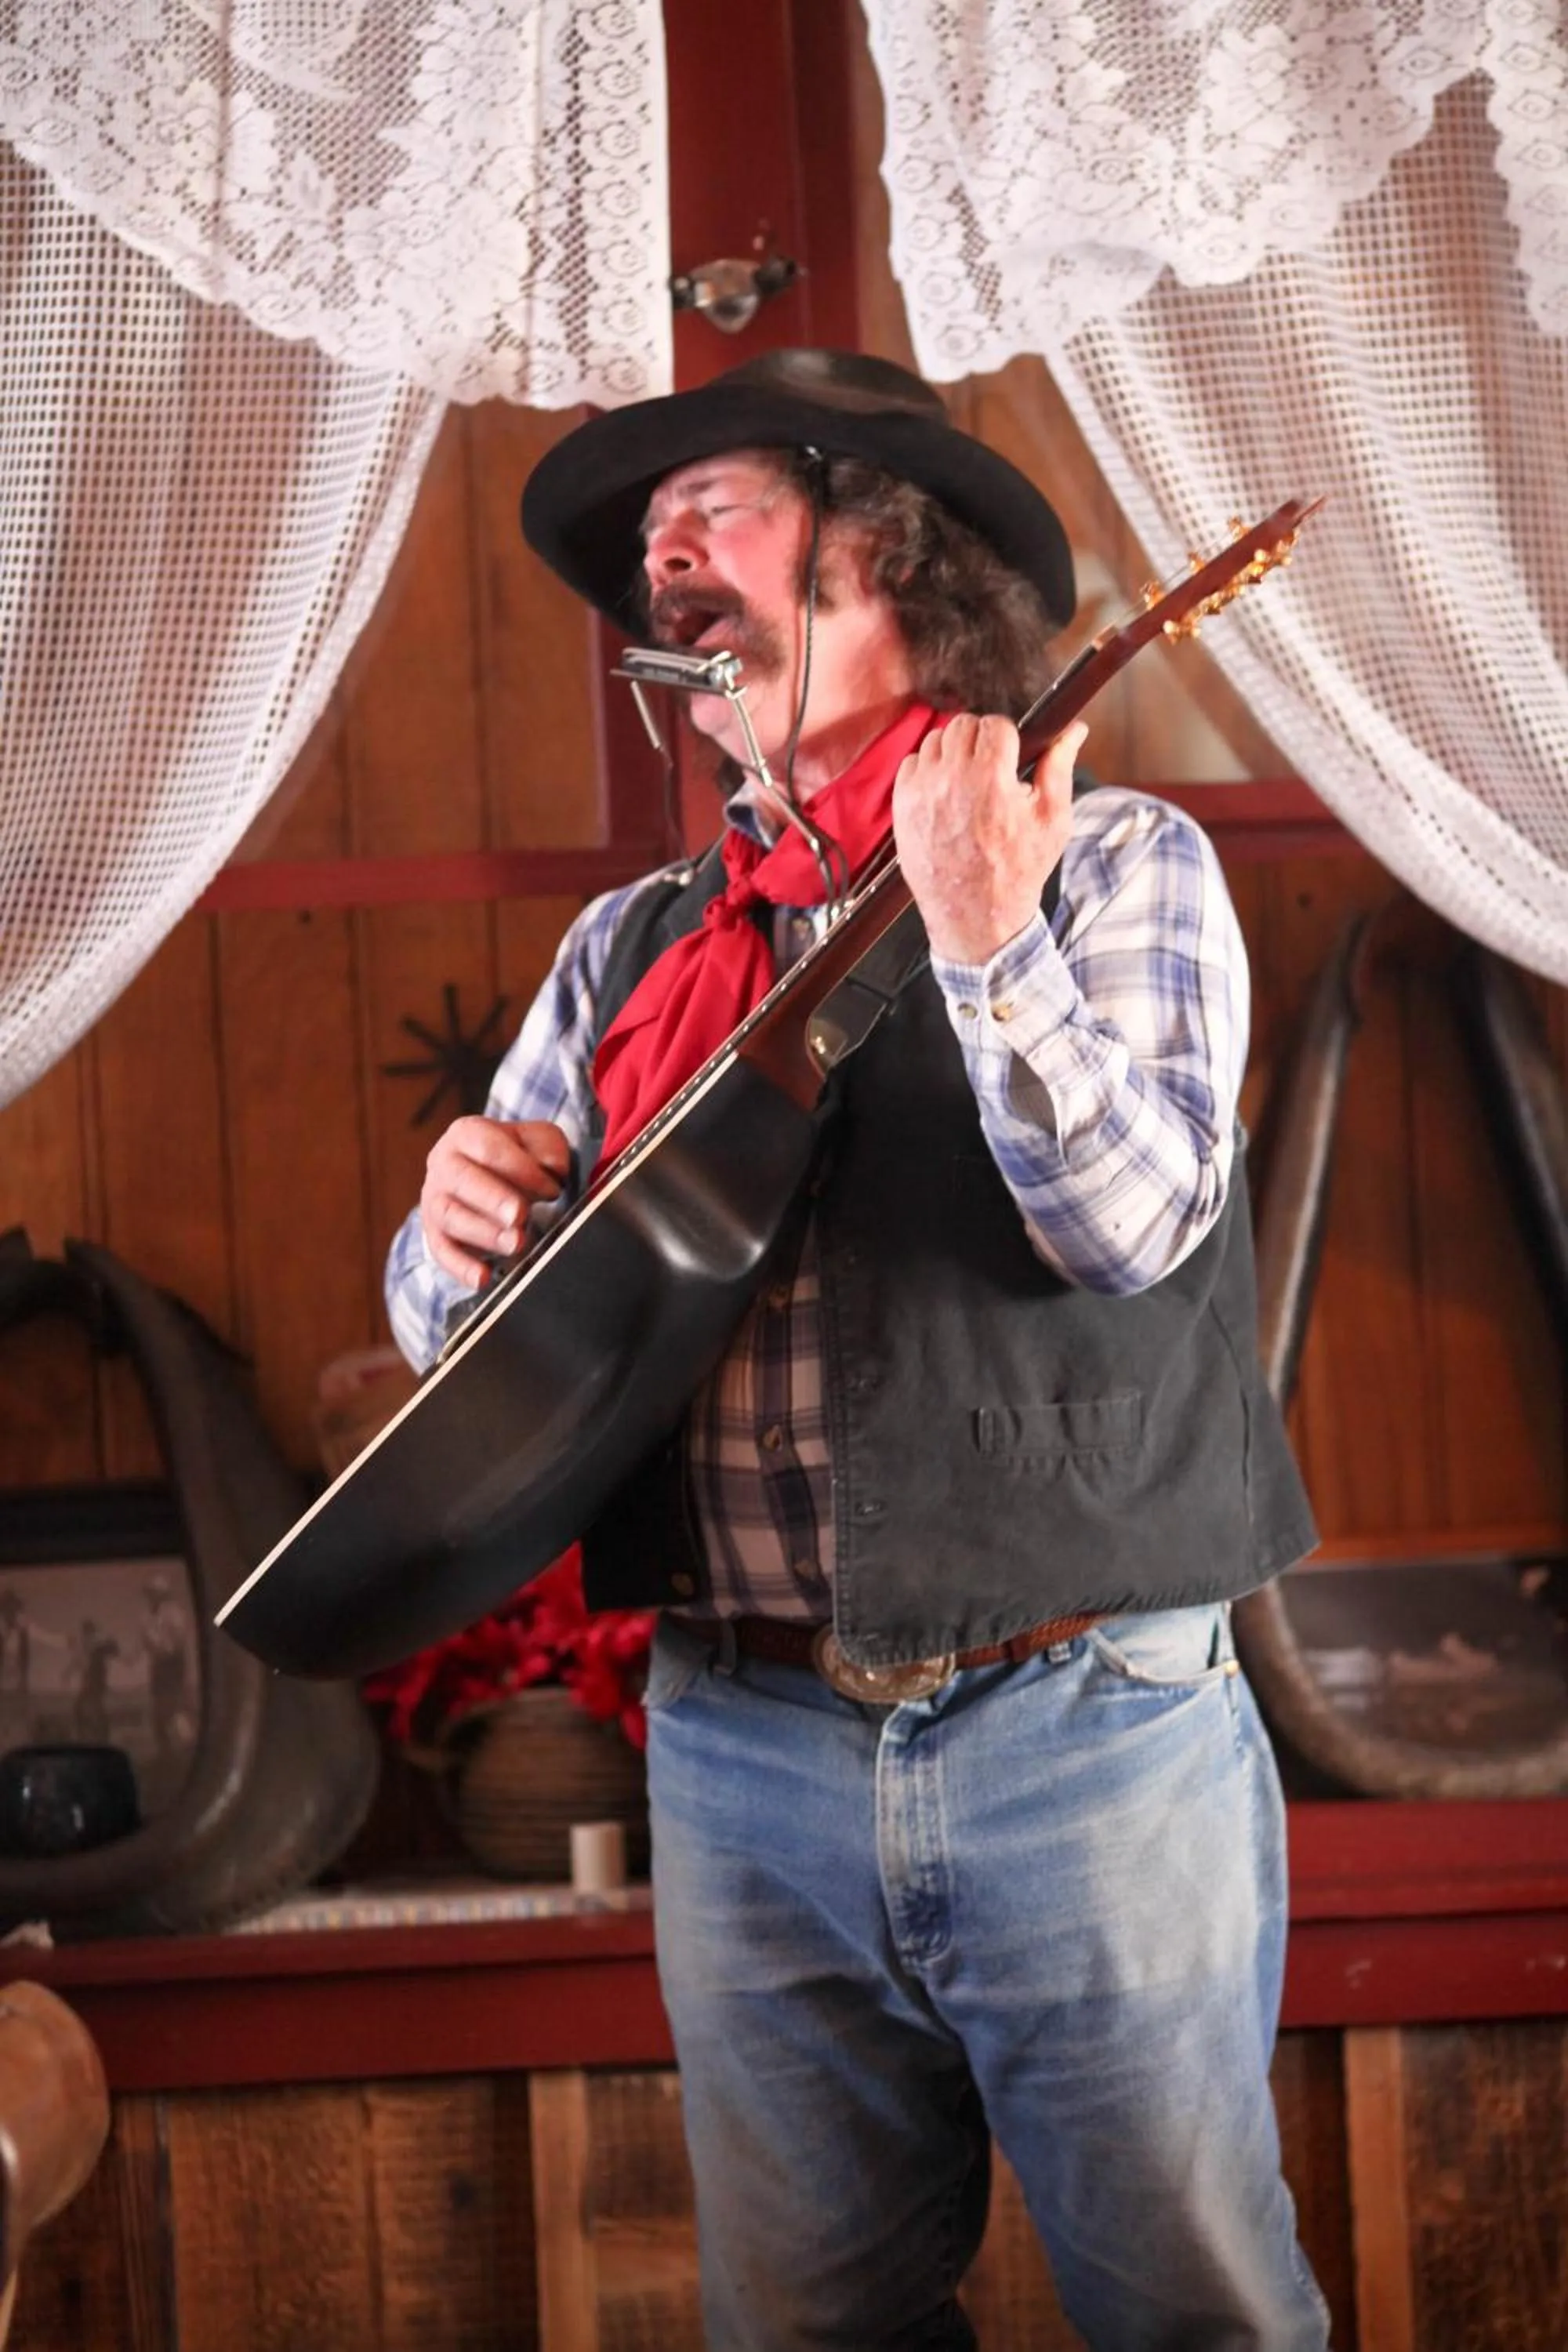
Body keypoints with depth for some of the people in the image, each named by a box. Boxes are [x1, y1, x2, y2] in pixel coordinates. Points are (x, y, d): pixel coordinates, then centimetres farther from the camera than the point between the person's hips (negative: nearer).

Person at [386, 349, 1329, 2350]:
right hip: (740, 1746, 4)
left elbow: (1133, 1225, -17)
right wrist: (462, 1242, -9)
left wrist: (989, 944, -29)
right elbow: (465, 1329, 13)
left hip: (1085, 1730, -4)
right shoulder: (630, 951, 12)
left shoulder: (1116, 866, -1)